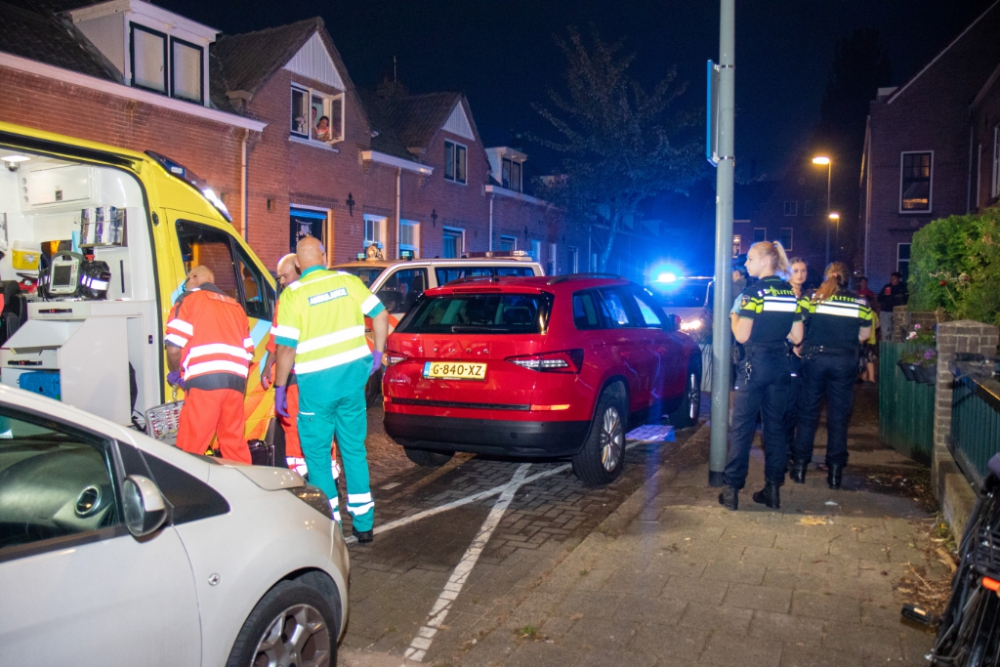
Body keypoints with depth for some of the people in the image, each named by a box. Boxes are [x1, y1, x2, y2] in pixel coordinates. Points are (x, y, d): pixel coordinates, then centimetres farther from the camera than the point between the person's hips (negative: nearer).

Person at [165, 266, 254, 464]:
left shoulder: (188, 299, 9)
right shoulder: (236, 305, 26)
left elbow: (174, 348, -2)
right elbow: (248, 353, 20)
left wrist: (174, 373, 15)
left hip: (203, 380, -5)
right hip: (236, 381, 5)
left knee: (189, 448, -2)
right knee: (236, 445, 11)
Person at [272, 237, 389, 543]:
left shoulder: (293, 294, -7)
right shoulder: (348, 281, 3)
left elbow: (286, 347, -11)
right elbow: (380, 315, 3)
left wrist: (280, 387, -1)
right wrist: (378, 352, 14)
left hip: (317, 382, -4)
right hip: (353, 375, 4)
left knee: (317, 454, 10)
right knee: (355, 450, 14)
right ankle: (364, 524, 20)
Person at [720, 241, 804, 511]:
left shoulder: (753, 291, -11)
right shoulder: (791, 293, 8)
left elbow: (742, 335, -16)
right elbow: (796, 337, 9)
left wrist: (733, 315, 2)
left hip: (755, 364, -6)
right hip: (780, 364, 6)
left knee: (742, 427, 0)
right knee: (775, 426, 12)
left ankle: (732, 490, 3)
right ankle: (773, 489, 17)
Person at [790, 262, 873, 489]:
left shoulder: (812, 297, -1)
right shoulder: (859, 302, 2)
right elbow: (864, 334, 8)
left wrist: (801, 346, 13)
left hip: (814, 358, 0)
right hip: (845, 362, 0)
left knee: (808, 413, 9)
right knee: (839, 417, 7)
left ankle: (800, 467, 12)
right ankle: (835, 471, 11)